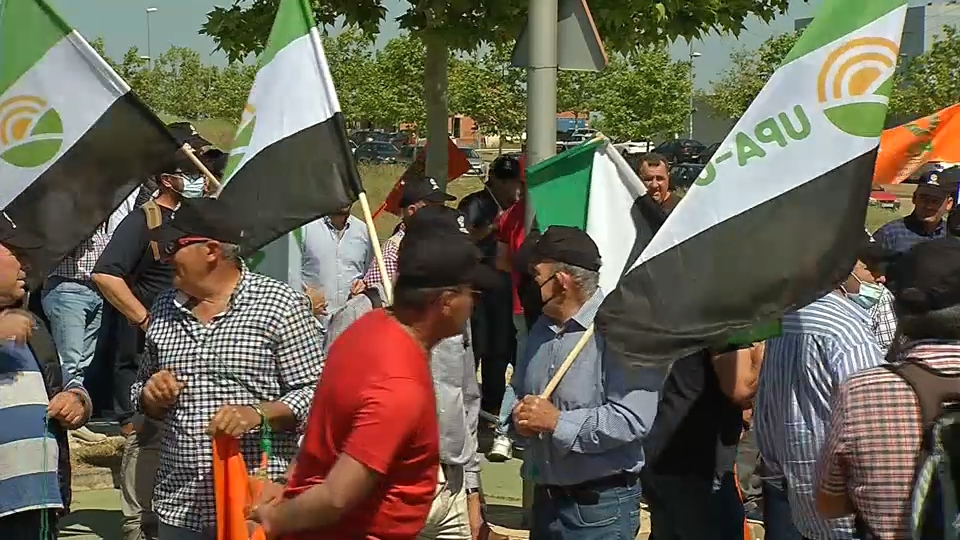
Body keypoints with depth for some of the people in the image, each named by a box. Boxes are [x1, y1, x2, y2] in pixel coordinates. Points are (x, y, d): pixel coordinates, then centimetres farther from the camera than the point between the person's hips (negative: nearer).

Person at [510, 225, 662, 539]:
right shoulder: (542, 330, 11)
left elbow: (632, 419, -27)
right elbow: (517, 392, 22)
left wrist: (557, 421, -21)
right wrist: (519, 417, -2)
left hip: (600, 506, -8)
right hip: (545, 499, 8)